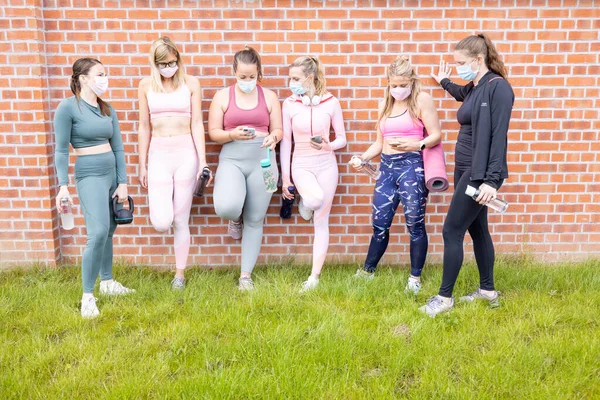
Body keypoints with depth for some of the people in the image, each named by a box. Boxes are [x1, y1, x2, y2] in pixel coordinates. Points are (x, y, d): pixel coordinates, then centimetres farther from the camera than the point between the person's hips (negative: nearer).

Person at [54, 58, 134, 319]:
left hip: (112, 173, 6)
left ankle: (107, 282, 29)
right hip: (89, 175, -6)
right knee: (98, 233, -17)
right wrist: (63, 184, -16)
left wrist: (123, 182, 4)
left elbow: (118, 148, 9)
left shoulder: (108, 109, 9)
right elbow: (61, 150, -8)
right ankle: (87, 296, -5)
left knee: (108, 232, 13)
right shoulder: (68, 107, -8)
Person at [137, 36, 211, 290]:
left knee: (180, 220, 5)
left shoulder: (190, 83, 2)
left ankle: (180, 273, 22)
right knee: (161, 223, -10)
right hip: (158, 155, 1)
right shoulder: (146, 85, 6)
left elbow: (197, 124, -1)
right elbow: (144, 128, 8)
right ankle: (160, 208, 29)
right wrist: (142, 166, 7)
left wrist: (202, 161, -7)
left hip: (186, 154, -1)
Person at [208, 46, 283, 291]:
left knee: (255, 220, 4)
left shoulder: (269, 96, 7)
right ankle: (236, 218, 14)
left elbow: (278, 130, 7)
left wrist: (273, 137, -16)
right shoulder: (223, 96, 3)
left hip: (263, 160, 1)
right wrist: (233, 134, -17)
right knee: (226, 208, -27)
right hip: (232, 159, -1)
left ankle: (246, 275, 17)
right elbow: (213, 132, 2)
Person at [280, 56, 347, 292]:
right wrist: (284, 177, 0)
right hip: (301, 165, -1)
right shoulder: (289, 104, -2)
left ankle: (315, 276, 11)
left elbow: (342, 138, 5)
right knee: (315, 199, -33)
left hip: (326, 165, 1)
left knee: (321, 222, 1)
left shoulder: (331, 103, -2)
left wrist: (329, 146, -18)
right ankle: (305, 202, 6)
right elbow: (285, 141, 2)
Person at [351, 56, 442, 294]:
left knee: (414, 223, 0)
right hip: (387, 166, 5)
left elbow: (436, 135, -7)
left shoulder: (422, 100, -1)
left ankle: (415, 277, 14)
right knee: (379, 223, 8)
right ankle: (367, 271, 22)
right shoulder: (385, 105, 17)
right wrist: (363, 158, 4)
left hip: (412, 165, -5)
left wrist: (417, 144, -25)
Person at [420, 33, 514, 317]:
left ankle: (445, 297, 6)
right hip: (467, 170, 9)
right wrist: (445, 83, 38)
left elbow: (499, 136, -21)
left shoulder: (498, 87, -15)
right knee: (477, 230, 15)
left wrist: (493, 179, -25)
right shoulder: (473, 88, 11)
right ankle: (488, 290, 28)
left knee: (452, 232, -6)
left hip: (480, 174, -9)